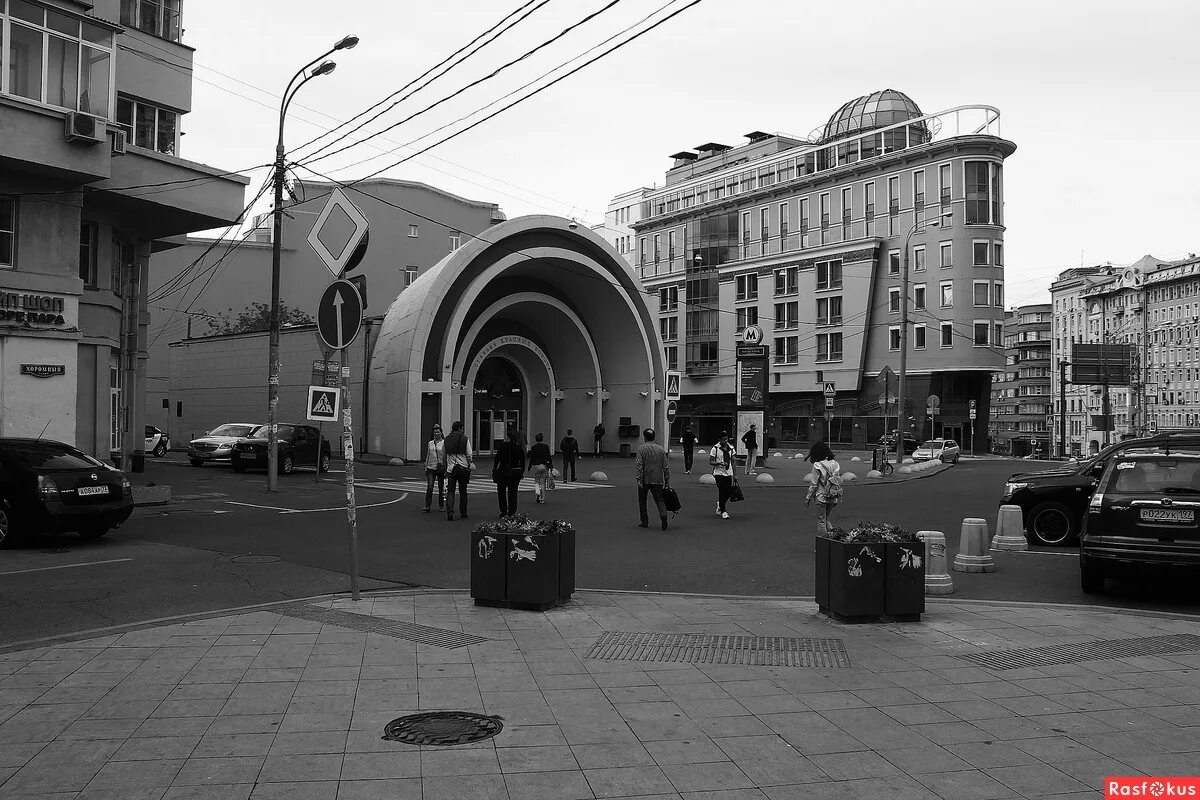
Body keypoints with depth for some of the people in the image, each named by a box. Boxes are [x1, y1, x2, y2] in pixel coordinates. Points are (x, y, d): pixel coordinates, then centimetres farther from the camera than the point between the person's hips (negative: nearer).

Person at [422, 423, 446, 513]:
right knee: (429, 486, -9)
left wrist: (446, 469, -9)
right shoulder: (430, 443, 10)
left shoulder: (444, 443, -2)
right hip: (431, 467, 2)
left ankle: (441, 506, 20)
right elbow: (427, 456, 16)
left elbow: (446, 457, -4)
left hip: (441, 467, -2)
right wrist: (426, 468, 12)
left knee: (441, 487, 7)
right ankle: (427, 506, -11)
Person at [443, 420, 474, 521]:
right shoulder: (465, 439, -5)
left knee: (450, 491, 1)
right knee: (463, 491, 11)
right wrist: (471, 467, 6)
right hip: (463, 467, -1)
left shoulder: (447, 439, 5)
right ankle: (463, 513, 17)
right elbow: (469, 455, -5)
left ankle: (450, 512, -17)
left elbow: (444, 456, 12)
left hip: (451, 468, 2)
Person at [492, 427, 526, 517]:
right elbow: (523, 461, 3)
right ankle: (512, 512, 8)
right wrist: (522, 471, 12)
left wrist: (494, 469, -4)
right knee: (513, 492, 10)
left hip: (503, 471, -3)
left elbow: (497, 458, -9)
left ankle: (503, 511, 3)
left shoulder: (503, 445, -8)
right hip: (516, 473, 3)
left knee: (501, 491, 10)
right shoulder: (519, 448, 0)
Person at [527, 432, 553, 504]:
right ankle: (542, 499, 9)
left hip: (536, 466, -1)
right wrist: (551, 466, 4)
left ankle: (537, 493, -13)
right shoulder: (546, 446, -1)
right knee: (543, 483, 8)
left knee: (536, 481, 13)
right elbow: (549, 457, -1)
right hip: (544, 466, 1)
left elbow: (531, 459, -3)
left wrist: (529, 468, 6)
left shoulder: (533, 448, -4)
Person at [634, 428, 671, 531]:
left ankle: (645, 522, 16)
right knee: (659, 499, 4)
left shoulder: (642, 449, -4)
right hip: (658, 480, 3)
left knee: (642, 500, 12)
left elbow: (639, 465, -13)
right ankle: (663, 515, -24)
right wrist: (667, 481, 11)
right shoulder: (660, 449, 7)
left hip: (645, 480, -3)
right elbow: (666, 466, 7)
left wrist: (638, 479, -15)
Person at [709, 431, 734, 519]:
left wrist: (734, 474, 11)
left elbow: (732, 461, 14)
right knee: (722, 492, -7)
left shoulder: (731, 448, 8)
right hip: (719, 473, -5)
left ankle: (720, 504, 31)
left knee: (729, 491, 2)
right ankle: (723, 512, 2)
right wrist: (719, 463, -23)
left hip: (729, 473, 5)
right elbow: (710, 462, -6)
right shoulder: (715, 448, -6)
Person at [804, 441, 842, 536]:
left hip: (822, 497, -5)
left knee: (821, 521, 4)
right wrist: (839, 496, 17)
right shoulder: (835, 464, 4)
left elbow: (814, 484, -11)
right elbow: (839, 481, 8)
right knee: (826, 519, 21)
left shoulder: (817, 465, -12)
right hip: (833, 498, 5)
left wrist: (808, 498, -2)